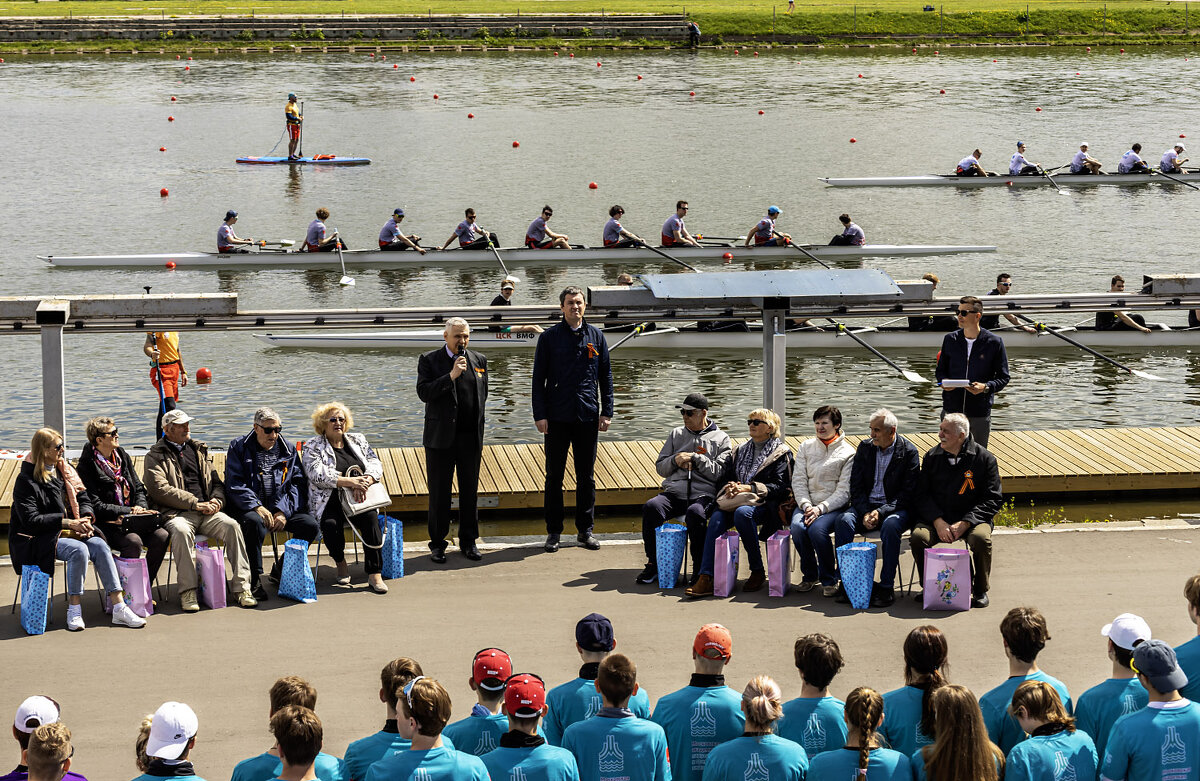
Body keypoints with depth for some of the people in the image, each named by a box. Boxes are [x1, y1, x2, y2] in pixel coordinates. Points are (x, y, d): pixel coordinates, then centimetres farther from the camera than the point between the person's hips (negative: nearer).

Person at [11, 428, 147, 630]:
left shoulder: (65, 470, 12)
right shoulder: (26, 481, -9)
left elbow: (83, 498, 16)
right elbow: (30, 519, -16)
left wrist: (85, 518, -7)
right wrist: (68, 522, -20)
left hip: (70, 531, 6)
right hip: (38, 538, -6)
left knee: (100, 545, -22)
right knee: (79, 550, -33)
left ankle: (118, 606, -26)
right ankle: (74, 609, -23)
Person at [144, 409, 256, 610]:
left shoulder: (199, 450, 24)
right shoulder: (155, 456, 7)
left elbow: (217, 482, 26)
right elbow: (160, 489, -8)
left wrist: (216, 500, 1)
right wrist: (195, 504, -13)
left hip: (206, 511, 4)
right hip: (177, 513, -4)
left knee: (231, 525, -24)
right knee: (181, 531, -37)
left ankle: (242, 586, -23)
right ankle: (187, 591, -31)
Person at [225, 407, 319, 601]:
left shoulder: (287, 449, 13)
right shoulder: (239, 447, 3)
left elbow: (298, 484, 5)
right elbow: (234, 485, -7)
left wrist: (284, 511, -12)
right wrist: (257, 507, -22)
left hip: (281, 507, 4)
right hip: (250, 508, -4)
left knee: (311, 526, -20)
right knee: (255, 522, -38)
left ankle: (281, 570, 2)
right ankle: (254, 579, -25)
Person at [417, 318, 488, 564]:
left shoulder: (479, 360, 8)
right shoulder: (429, 360, -2)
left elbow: (482, 398, 14)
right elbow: (424, 392, -13)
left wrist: (480, 437, 12)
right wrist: (451, 376, -22)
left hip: (470, 437, 3)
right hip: (441, 438, -3)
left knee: (470, 491, 9)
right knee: (439, 493, 3)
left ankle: (468, 541, 20)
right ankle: (437, 543, 13)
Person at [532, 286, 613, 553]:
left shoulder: (596, 336, 7)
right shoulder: (549, 337, 0)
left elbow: (606, 376, 10)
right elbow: (538, 378, 0)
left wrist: (606, 412, 4)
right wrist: (540, 415, -6)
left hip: (588, 417, 2)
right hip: (558, 417, -2)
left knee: (586, 477, 8)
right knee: (554, 476, 4)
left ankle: (585, 530, 18)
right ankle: (553, 531, 12)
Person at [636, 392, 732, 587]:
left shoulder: (721, 439, 11)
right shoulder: (676, 434, 23)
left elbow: (720, 472, -2)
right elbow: (660, 467, 21)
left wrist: (694, 458, -6)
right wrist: (675, 460, 0)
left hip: (703, 494, -3)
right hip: (674, 492, 4)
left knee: (695, 513, -38)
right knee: (651, 507, -28)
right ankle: (653, 564, -17)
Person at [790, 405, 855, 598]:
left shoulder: (847, 452, 1)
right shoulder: (806, 447, 14)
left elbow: (844, 491, -6)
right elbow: (798, 481, 7)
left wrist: (820, 508, -18)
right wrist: (806, 506, -10)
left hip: (834, 506, -3)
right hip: (807, 504, 3)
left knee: (817, 529, -33)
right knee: (797, 528, -28)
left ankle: (829, 580, -14)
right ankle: (809, 576, -6)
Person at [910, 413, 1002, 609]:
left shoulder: (984, 458, -3)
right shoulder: (932, 457, 6)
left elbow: (993, 499, -3)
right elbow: (922, 494, 5)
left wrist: (965, 523, -16)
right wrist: (938, 522, -14)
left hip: (972, 518, -2)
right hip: (937, 517, 2)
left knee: (981, 539, -34)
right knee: (918, 537, -28)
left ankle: (980, 591, -9)